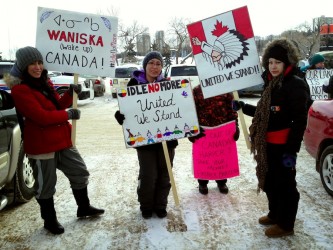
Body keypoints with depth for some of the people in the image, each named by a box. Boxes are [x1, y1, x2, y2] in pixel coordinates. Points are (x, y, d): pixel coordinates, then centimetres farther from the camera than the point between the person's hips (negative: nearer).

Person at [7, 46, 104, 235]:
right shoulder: (20, 90, -16)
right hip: (41, 145, -8)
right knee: (46, 185, 7)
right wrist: (69, 115, -15)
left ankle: (84, 207, 36)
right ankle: (50, 220, 26)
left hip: (62, 140, 9)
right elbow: (41, 116, -23)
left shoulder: (44, 83, 10)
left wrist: (70, 94, -1)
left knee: (79, 172, 17)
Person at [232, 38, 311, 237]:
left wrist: (292, 150, -22)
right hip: (268, 143, 9)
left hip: (283, 144, -9)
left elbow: (300, 122, -18)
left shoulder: (296, 85, -14)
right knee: (270, 181, 19)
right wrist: (243, 107, 13)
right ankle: (275, 215, 37)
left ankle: (286, 225, 18)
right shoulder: (272, 84, 12)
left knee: (284, 184, 3)